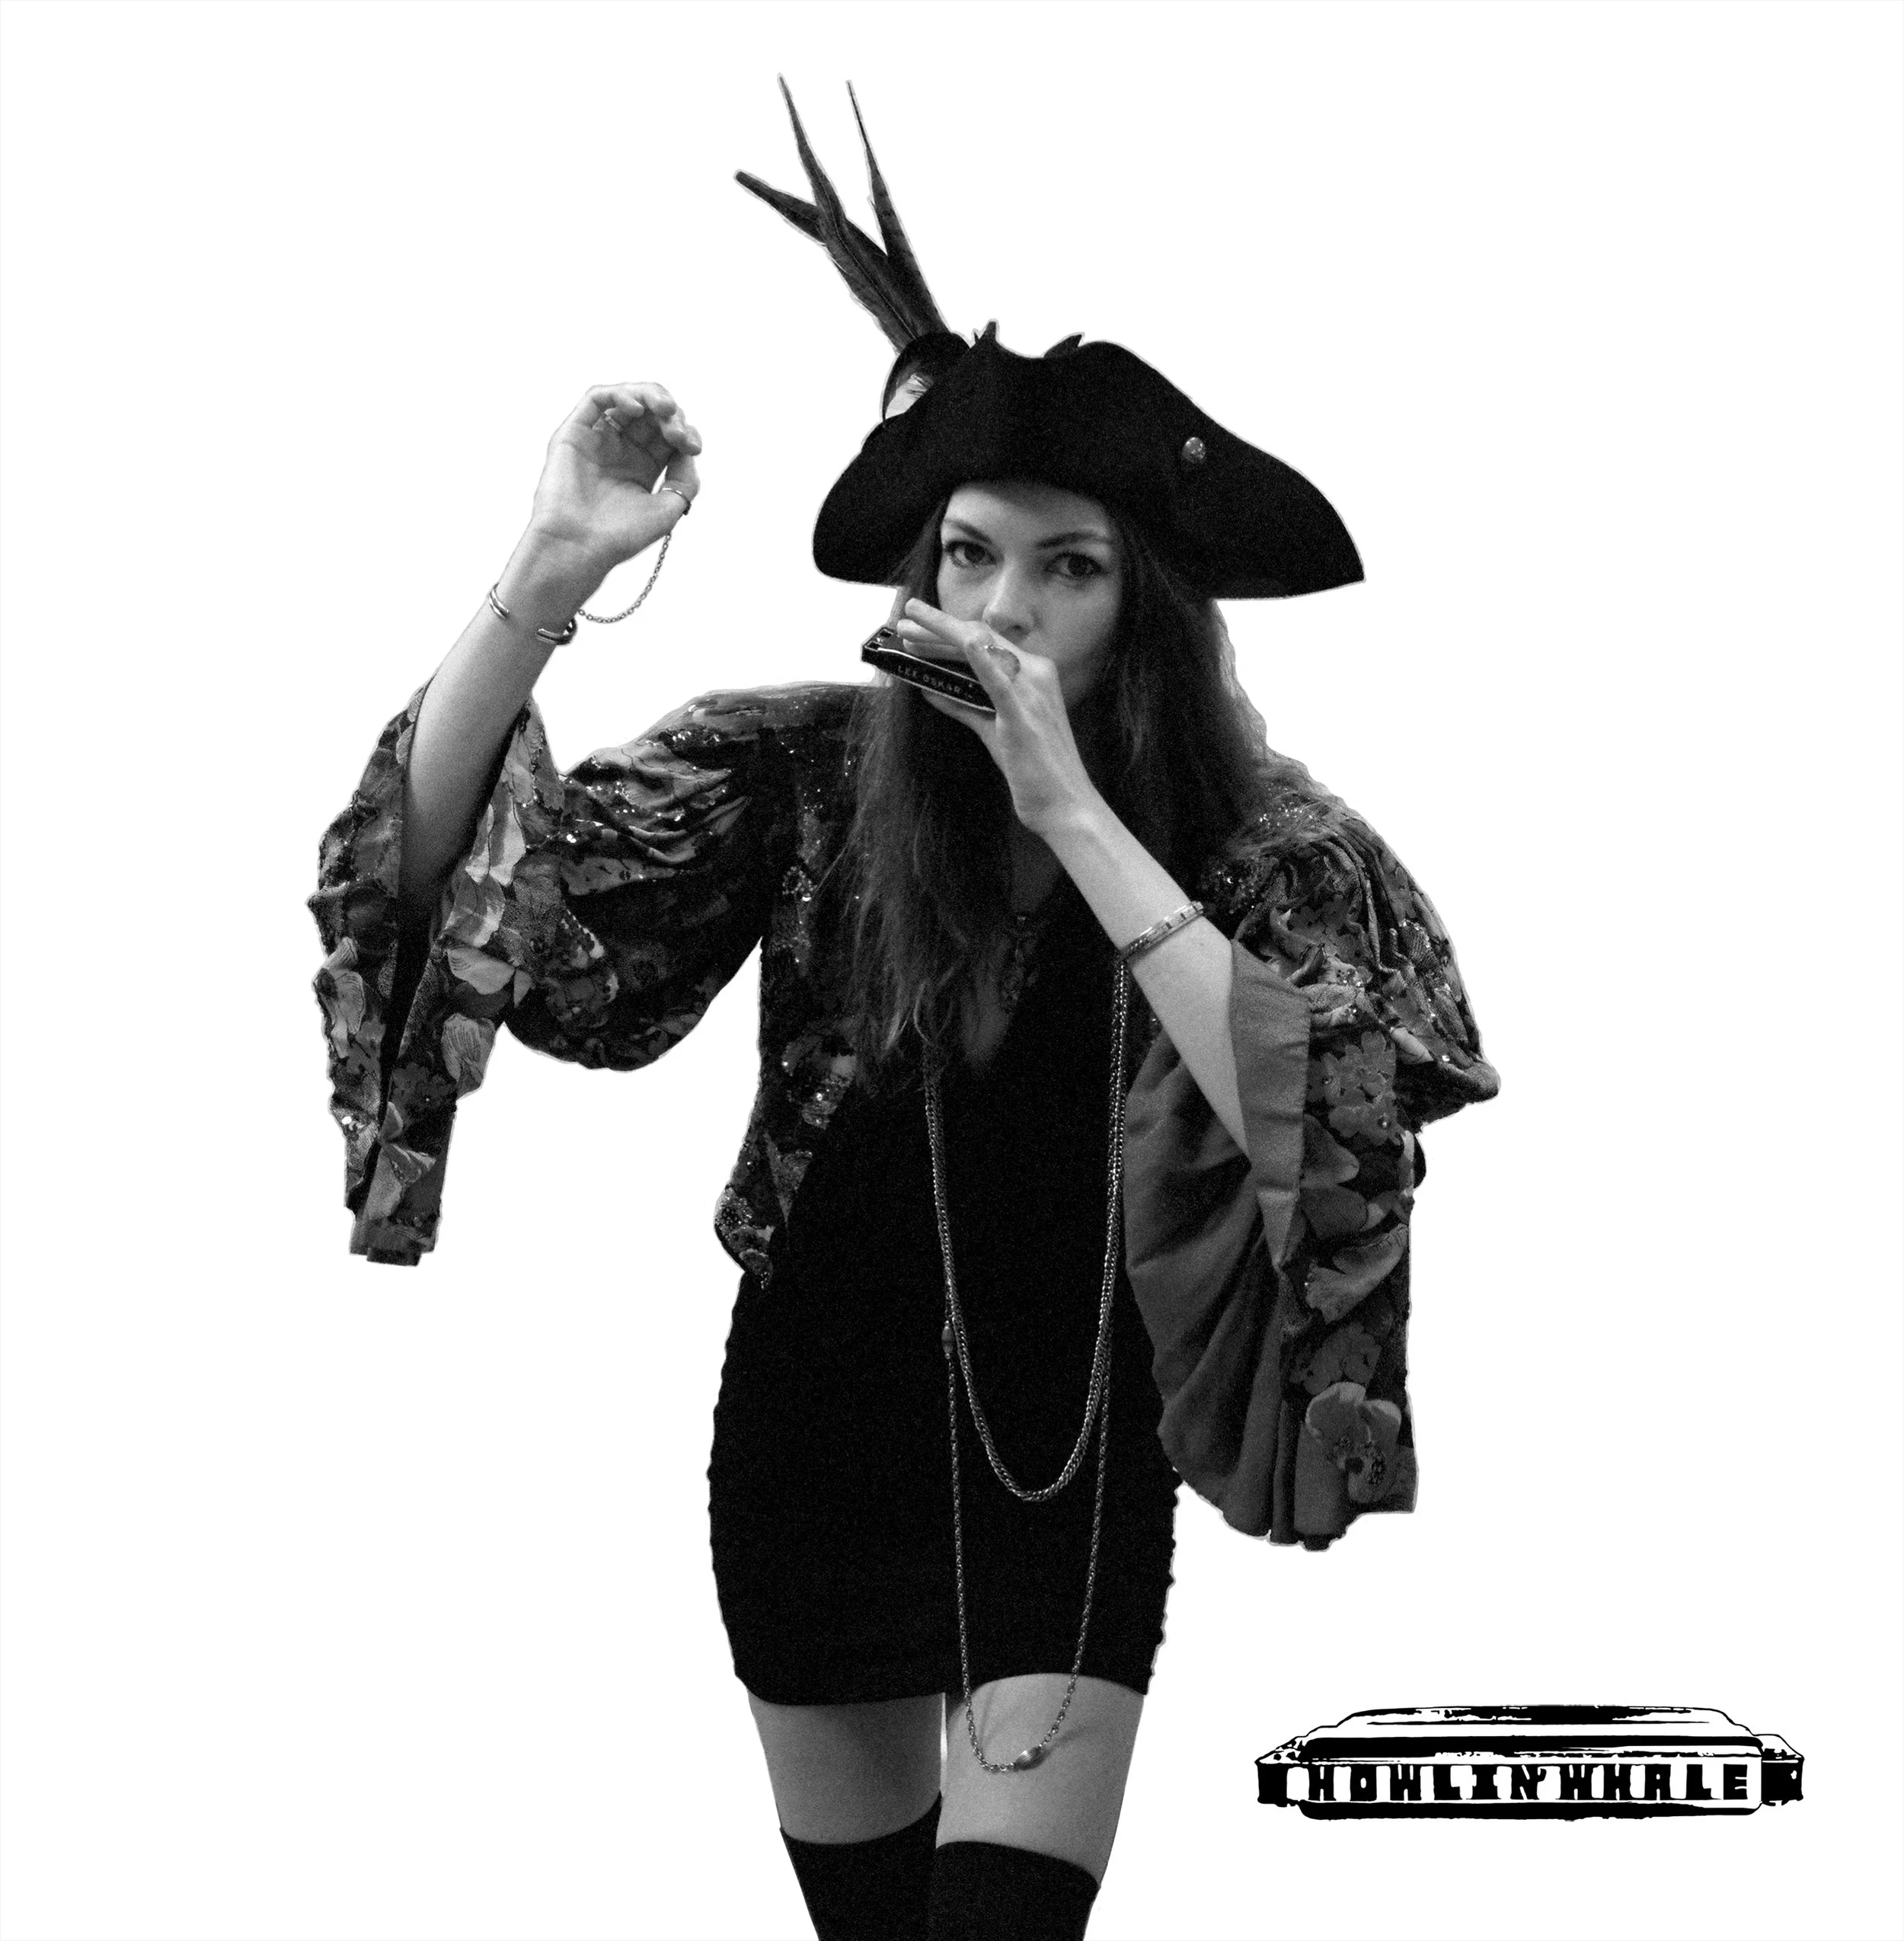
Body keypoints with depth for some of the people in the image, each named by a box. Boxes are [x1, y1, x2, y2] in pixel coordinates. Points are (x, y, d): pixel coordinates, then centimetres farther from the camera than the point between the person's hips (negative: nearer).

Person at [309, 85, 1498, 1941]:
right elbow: (433, 865, -14)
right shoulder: (809, 771, -9)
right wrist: (550, 571, -27)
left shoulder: (1256, 839, -12)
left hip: (1071, 1478, -2)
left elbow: (1310, 1125, -29)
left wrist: (1072, 813, -31)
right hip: (813, 1450, 2)